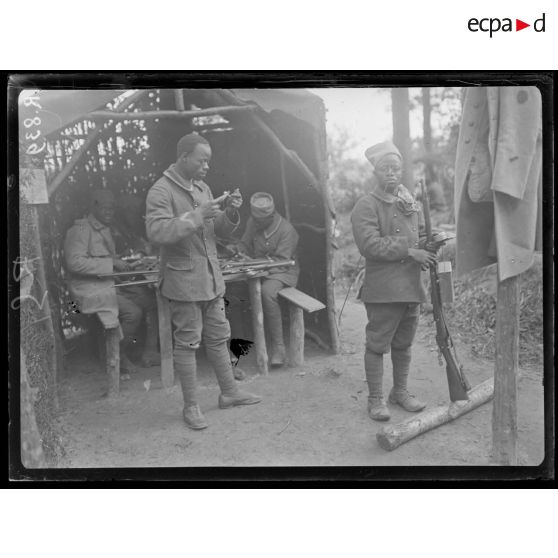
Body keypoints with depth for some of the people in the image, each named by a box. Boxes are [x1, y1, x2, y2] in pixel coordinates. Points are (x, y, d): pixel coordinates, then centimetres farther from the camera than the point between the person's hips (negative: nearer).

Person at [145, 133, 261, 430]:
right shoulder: (161, 191, -11)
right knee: (187, 343, 1)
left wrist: (230, 213, -4)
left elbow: (221, 230, 16)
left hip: (211, 277, 7)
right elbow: (156, 231, -25)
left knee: (218, 338, 15)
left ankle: (229, 392, 29)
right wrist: (195, 217, -27)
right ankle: (191, 406, 14)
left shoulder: (202, 188, 13)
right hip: (183, 280, -7)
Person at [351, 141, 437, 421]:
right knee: (377, 344, 1)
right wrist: (409, 252, -19)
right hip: (382, 289, -6)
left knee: (403, 343, 16)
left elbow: (421, 238, 20)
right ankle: (375, 399, 14)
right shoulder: (366, 206, -8)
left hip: (411, 286, 6)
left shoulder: (411, 204, 14)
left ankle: (400, 391, 32)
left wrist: (429, 247, -3)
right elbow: (370, 245, -19)